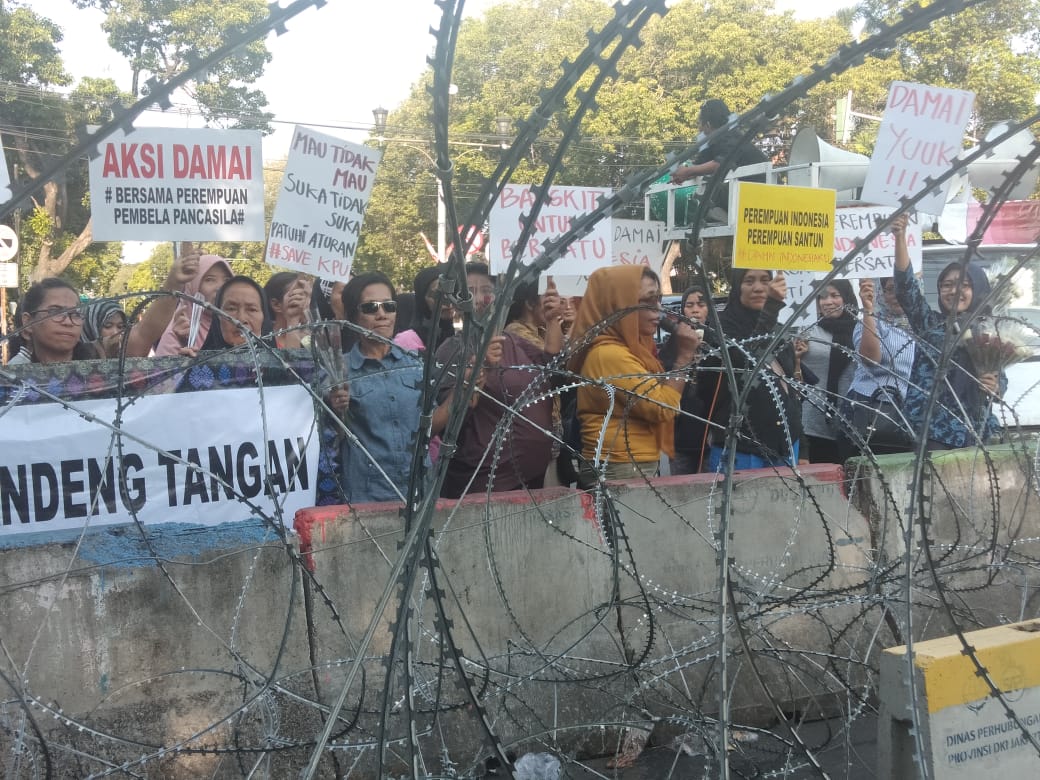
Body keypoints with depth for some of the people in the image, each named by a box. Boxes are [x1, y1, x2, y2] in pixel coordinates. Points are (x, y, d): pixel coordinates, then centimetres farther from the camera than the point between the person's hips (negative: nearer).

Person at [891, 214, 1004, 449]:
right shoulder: (929, 323, 6)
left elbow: (1001, 380, 12)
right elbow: (906, 284, -7)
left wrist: (995, 386, -13)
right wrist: (900, 236, -19)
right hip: (931, 430, -2)